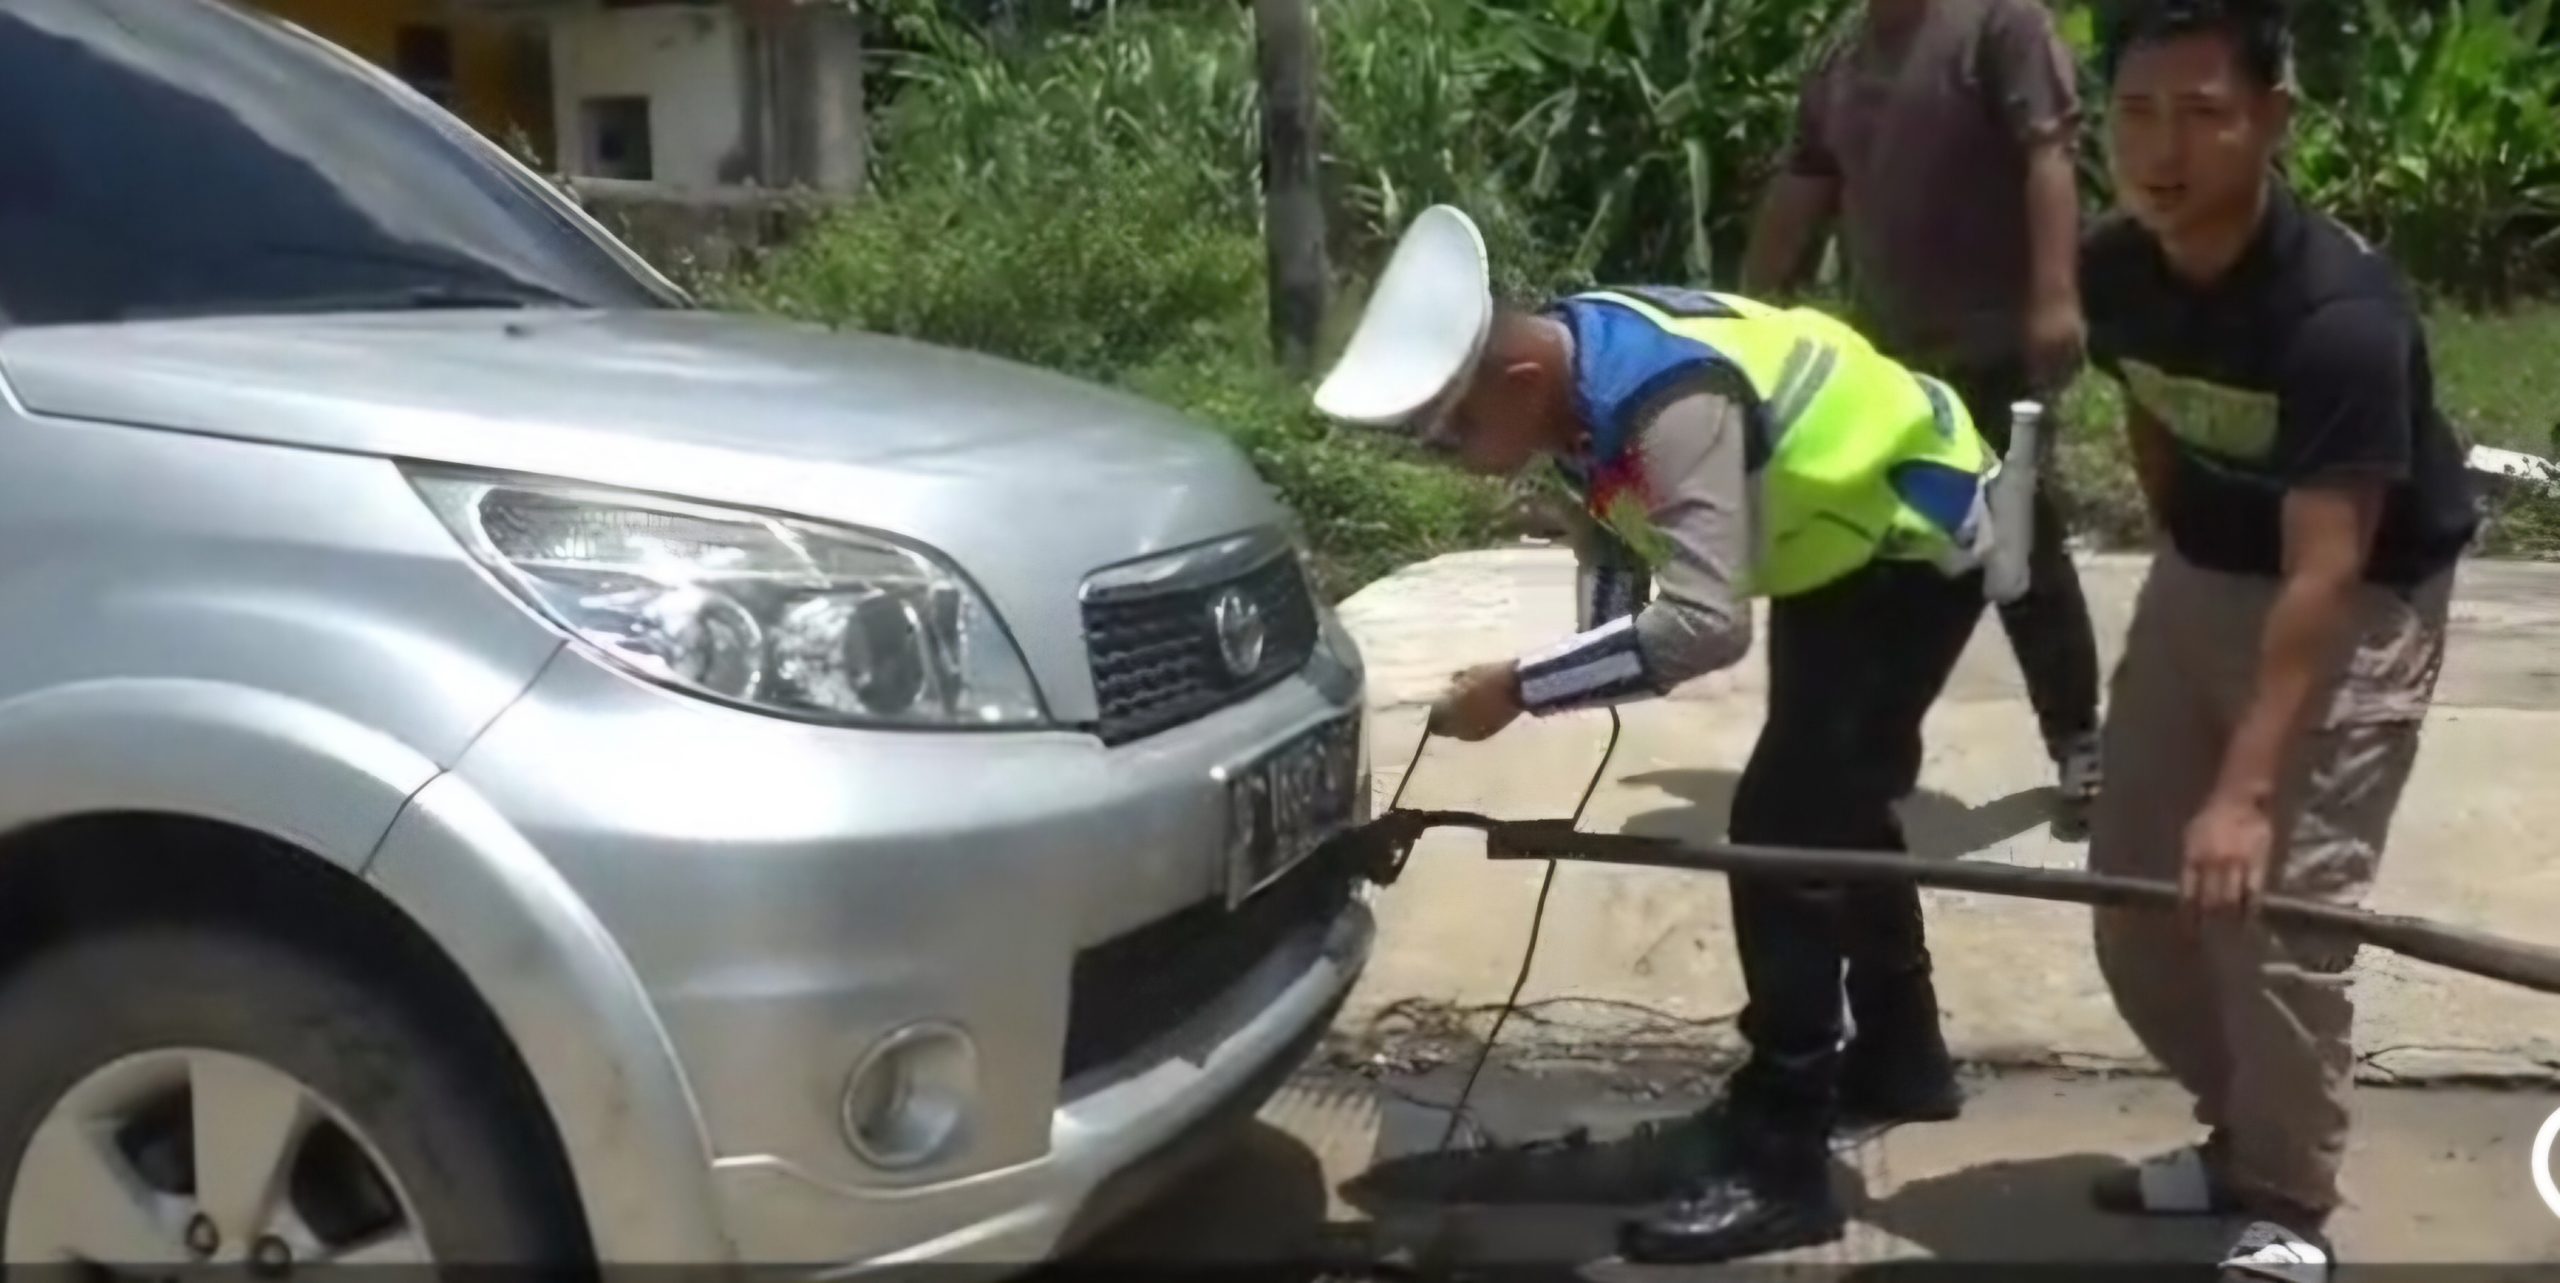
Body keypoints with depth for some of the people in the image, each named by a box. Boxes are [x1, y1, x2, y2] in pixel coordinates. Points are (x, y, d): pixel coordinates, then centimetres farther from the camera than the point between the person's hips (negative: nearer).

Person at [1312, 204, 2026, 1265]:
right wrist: (1595, 672, -9)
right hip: (1835, 539, 10)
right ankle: (1900, 1053, 42)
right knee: (1833, 802, 22)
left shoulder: (1671, 400, -39)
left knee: (1784, 825, -14)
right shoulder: (1571, 367, -11)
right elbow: (1615, 519, 5)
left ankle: (1779, 1163, -6)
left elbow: (1705, 623, -45)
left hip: (1913, 543, -10)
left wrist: (1522, 689, -39)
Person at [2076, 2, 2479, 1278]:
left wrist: (2244, 789, -44)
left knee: (2275, 909, -12)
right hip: (2199, 572, 7)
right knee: (2133, 888, 8)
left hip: (2361, 602, -6)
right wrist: (2179, 550, 13)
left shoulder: (2340, 311, -32)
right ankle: (2243, 1138, 28)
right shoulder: (2115, 266, -12)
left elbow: (2323, 574, -38)